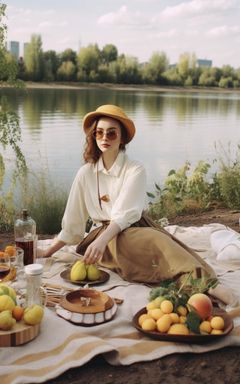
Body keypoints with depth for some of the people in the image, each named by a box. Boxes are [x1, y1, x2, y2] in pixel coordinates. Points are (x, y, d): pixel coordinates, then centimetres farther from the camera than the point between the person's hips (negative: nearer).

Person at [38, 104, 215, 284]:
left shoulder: (136, 170, -4)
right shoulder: (86, 173, 5)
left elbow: (126, 214, -18)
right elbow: (72, 222, 11)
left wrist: (101, 240, -35)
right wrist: (46, 254, 11)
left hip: (134, 229, 0)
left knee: (159, 241, -37)